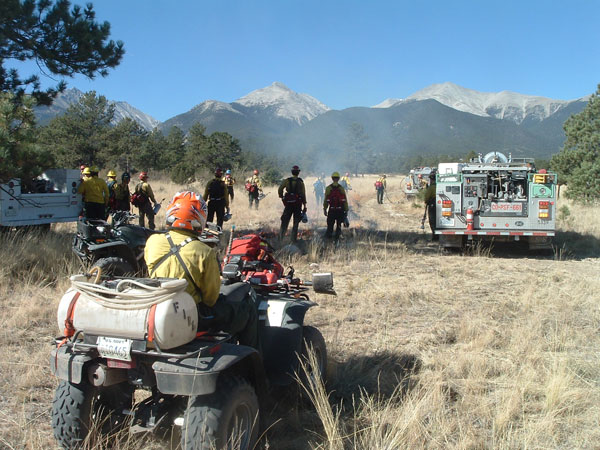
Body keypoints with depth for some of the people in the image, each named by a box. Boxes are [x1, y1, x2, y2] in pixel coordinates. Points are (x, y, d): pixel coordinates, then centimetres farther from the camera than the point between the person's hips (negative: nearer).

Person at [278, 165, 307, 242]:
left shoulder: (286, 180, -2)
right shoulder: (300, 182, -4)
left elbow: (280, 190, -8)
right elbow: (303, 194, -4)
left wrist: (281, 197, 9)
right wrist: (304, 205, 1)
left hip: (288, 204, 1)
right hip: (298, 204, -1)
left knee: (285, 221, 9)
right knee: (296, 222, 8)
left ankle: (281, 237, 3)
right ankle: (294, 239, 7)